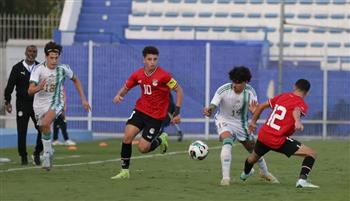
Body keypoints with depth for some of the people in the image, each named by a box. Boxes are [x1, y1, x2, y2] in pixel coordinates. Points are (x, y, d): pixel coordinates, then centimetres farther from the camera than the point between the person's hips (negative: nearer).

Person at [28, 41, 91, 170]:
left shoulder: (63, 69, -11)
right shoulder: (39, 69, -18)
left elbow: (75, 80, 10)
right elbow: (30, 90, -25)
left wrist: (83, 99, 8)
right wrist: (39, 87, -48)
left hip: (55, 102, -1)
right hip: (40, 104, 1)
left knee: (46, 123, -28)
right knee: (44, 130, 11)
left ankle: (47, 155, -17)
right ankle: (49, 152, 40)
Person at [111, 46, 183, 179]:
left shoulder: (163, 76, -17)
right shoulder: (138, 75, -3)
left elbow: (178, 90, -8)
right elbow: (126, 87, 12)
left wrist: (177, 112, -11)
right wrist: (119, 95, -11)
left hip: (156, 116, -4)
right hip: (140, 110, 4)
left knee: (143, 148, -9)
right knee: (127, 136, -16)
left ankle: (161, 139, 25)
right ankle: (124, 171, -1)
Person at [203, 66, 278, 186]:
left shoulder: (250, 92, -19)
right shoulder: (223, 90, -28)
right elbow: (213, 106, -35)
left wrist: (254, 111, -48)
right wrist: (209, 110, -60)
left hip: (241, 122, 3)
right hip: (224, 121, -3)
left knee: (254, 148, 13)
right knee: (227, 141, -32)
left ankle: (264, 173, 42)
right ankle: (225, 178, -29)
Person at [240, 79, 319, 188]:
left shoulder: (282, 96, 11)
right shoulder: (302, 104, -7)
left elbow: (261, 106, 18)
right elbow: (296, 111, -32)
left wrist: (253, 121, 32)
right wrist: (297, 121, -54)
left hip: (263, 135, 7)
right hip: (279, 141, -7)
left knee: (254, 156, 37)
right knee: (311, 154, -6)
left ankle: (245, 174, 66)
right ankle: (302, 180, -24)